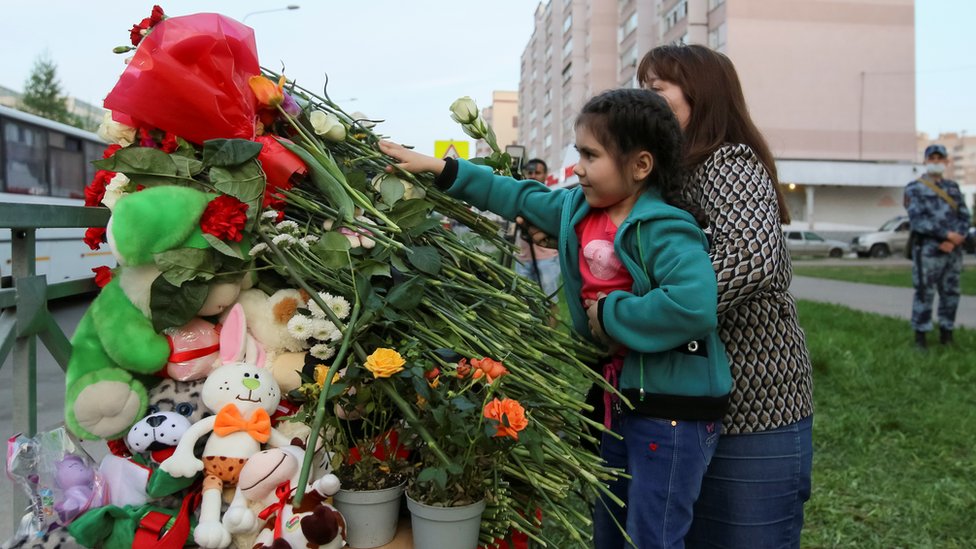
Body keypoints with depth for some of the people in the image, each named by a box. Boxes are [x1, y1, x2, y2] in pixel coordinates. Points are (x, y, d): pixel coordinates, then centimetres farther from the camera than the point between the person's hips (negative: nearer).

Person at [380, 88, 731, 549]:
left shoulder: (664, 230, -22)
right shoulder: (579, 211, 3)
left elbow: (694, 305, -37)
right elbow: (518, 197, 15)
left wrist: (611, 312, -24)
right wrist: (438, 168, 15)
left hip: (674, 409, -9)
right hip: (621, 398, 9)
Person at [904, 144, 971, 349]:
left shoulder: (953, 187, 14)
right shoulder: (914, 189, -2)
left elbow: (964, 217, 7)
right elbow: (918, 220, -13)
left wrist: (953, 240, -10)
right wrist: (946, 235, -16)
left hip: (952, 251, 5)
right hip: (928, 251, -5)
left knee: (950, 293, 9)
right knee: (924, 294, -4)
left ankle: (946, 333, 19)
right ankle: (920, 336, 3)